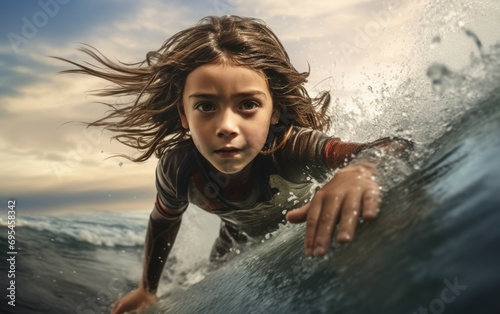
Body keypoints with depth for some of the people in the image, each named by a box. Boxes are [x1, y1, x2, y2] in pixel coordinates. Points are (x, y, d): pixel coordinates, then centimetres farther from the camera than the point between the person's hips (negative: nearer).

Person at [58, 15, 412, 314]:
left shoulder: (292, 147, -45)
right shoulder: (177, 169, -33)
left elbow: (397, 149, -57)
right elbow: (163, 221, -10)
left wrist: (359, 170, -83)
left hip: (306, 235, -2)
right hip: (240, 247, 2)